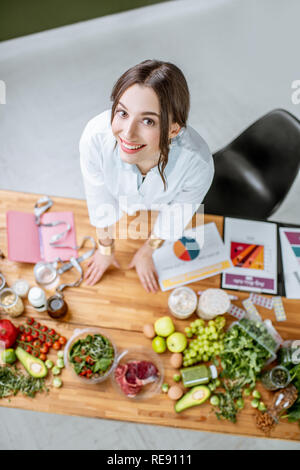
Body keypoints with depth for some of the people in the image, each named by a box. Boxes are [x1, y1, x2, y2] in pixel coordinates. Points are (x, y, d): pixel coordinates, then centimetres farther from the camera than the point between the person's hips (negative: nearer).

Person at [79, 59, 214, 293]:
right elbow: (101, 203, -23)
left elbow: (175, 216, -22)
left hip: (161, 202, 0)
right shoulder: (95, 137, -44)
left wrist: (147, 252, -4)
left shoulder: (198, 163, -46)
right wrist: (106, 247, -4)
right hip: (121, 197, 1)